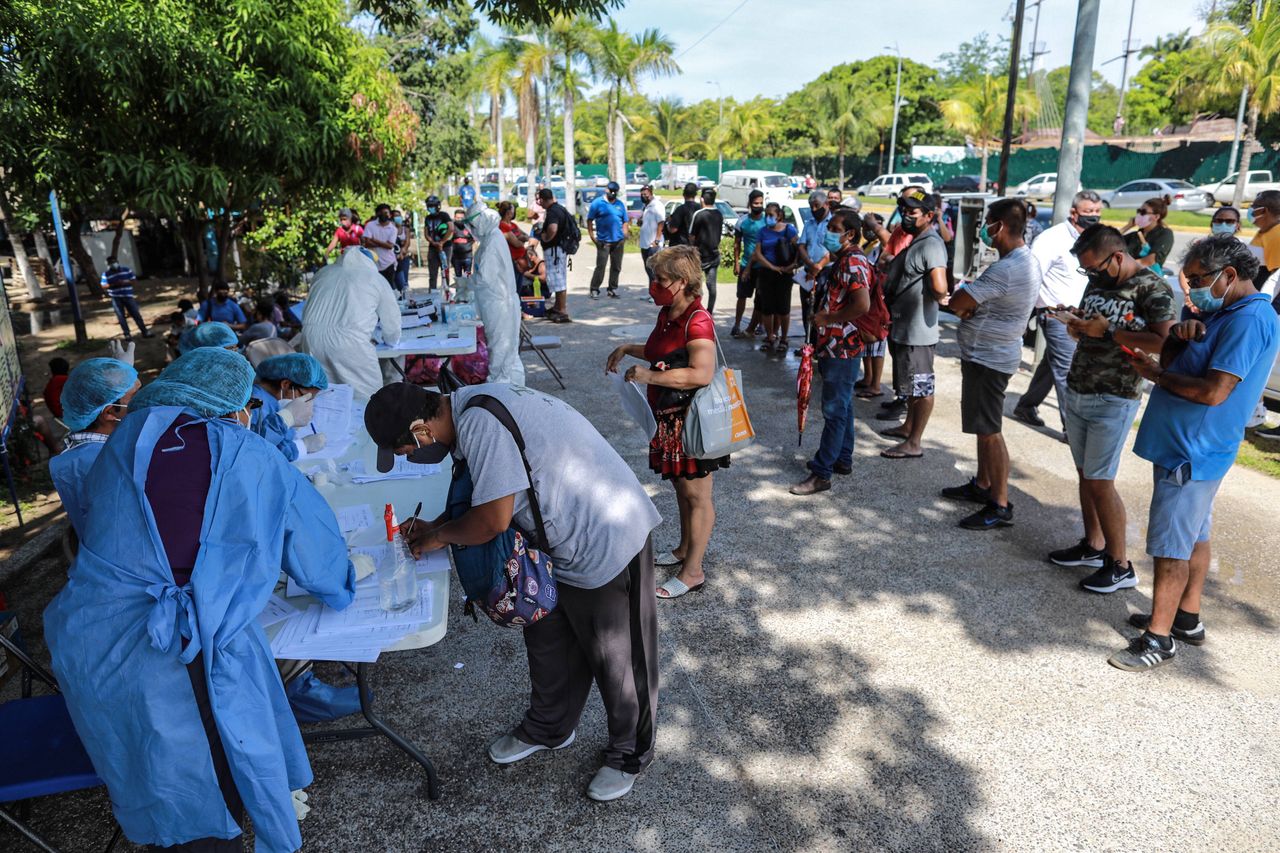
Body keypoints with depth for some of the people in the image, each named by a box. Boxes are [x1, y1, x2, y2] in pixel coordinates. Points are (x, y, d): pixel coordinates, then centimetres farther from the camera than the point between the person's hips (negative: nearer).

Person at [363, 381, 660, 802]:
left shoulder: (480, 422, -28)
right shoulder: (469, 409, 3)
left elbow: (493, 519, -25)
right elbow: (489, 490, 18)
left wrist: (440, 535, -6)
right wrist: (437, 526, 11)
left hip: (607, 544, -10)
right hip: (561, 541, 10)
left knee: (617, 660, 10)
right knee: (546, 643, 23)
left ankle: (628, 754, 32)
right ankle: (548, 728, 46)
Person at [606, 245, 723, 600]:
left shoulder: (698, 322, -21)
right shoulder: (666, 314, 8)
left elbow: (702, 374, -31)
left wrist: (650, 376, -27)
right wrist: (628, 349, 12)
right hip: (669, 417, 9)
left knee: (696, 494, 2)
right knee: (681, 486, 21)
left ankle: (693, 571, 13)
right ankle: (685, 550, 39)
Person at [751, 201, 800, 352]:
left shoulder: (788, 229, -2)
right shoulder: (763, 231, 7)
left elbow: (798, 248, -8)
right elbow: (757, 253, 0)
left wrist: (793, 264, -24)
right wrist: (773, 267, -12)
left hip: (784, 274, -3)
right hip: (766, 273, 3)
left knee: (783, 307, 1)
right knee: (766, 307, 3)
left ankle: (783, 339, 13)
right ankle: (769, 338, 15)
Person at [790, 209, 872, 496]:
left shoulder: (853, 262, -18)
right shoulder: (841, 260, 14)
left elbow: (862, 305, -30)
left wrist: (827, 318, -19)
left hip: (842, 348, -11)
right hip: (833, 346, 11)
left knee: (834, 410, -5)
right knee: (841, 405, 18)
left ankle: (821, 473, 0)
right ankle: (843, 459, 30)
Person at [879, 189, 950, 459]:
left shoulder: (931, 244, -19)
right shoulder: (914, 240, 12)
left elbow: (939, 287, -31)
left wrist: (938, 298, -13)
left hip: (917, 331, -10)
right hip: (903, 327, 10)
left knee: (921, 387, -2)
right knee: (911, 384, 23)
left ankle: (913, 444, 5)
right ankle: (908, 427, 38)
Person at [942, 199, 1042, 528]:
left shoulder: (1005, 269, -25)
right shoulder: (1027, 260, 9)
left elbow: (956, 303, -24)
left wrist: (965, 299, -2)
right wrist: (971, 305, -8)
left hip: (987, 358, -10)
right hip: (990, 353, 10)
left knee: (989, 431, -4)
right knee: (985, 427, 20)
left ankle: (1000, 506, 3)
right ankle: (982, 485, 33)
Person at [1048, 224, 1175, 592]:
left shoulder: (1152, 288, -12)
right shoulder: (1097, 282, 10)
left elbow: (1164, 342, -23)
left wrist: (1108, 331, -20)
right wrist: (1076, 326, 0)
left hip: (1113, 401, -7)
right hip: (1076, 392, 7)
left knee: (1100, 481, -4)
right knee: (1085, 474, 13)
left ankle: (1120, 566, 8)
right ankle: (1093, 546, 27)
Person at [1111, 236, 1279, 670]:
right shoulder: (1221, 313, 11)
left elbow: (1214, 391, -26)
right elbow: (1170, 360, 13)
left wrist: (1156, 374, -14)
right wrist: (1181, 336, -7)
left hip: (1192, 454, -10)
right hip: (1183, 445, 10)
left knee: (1170, 545, -4)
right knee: (1194, 536, 19)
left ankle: (1160, 638, 4)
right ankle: (1187, 618, 31)